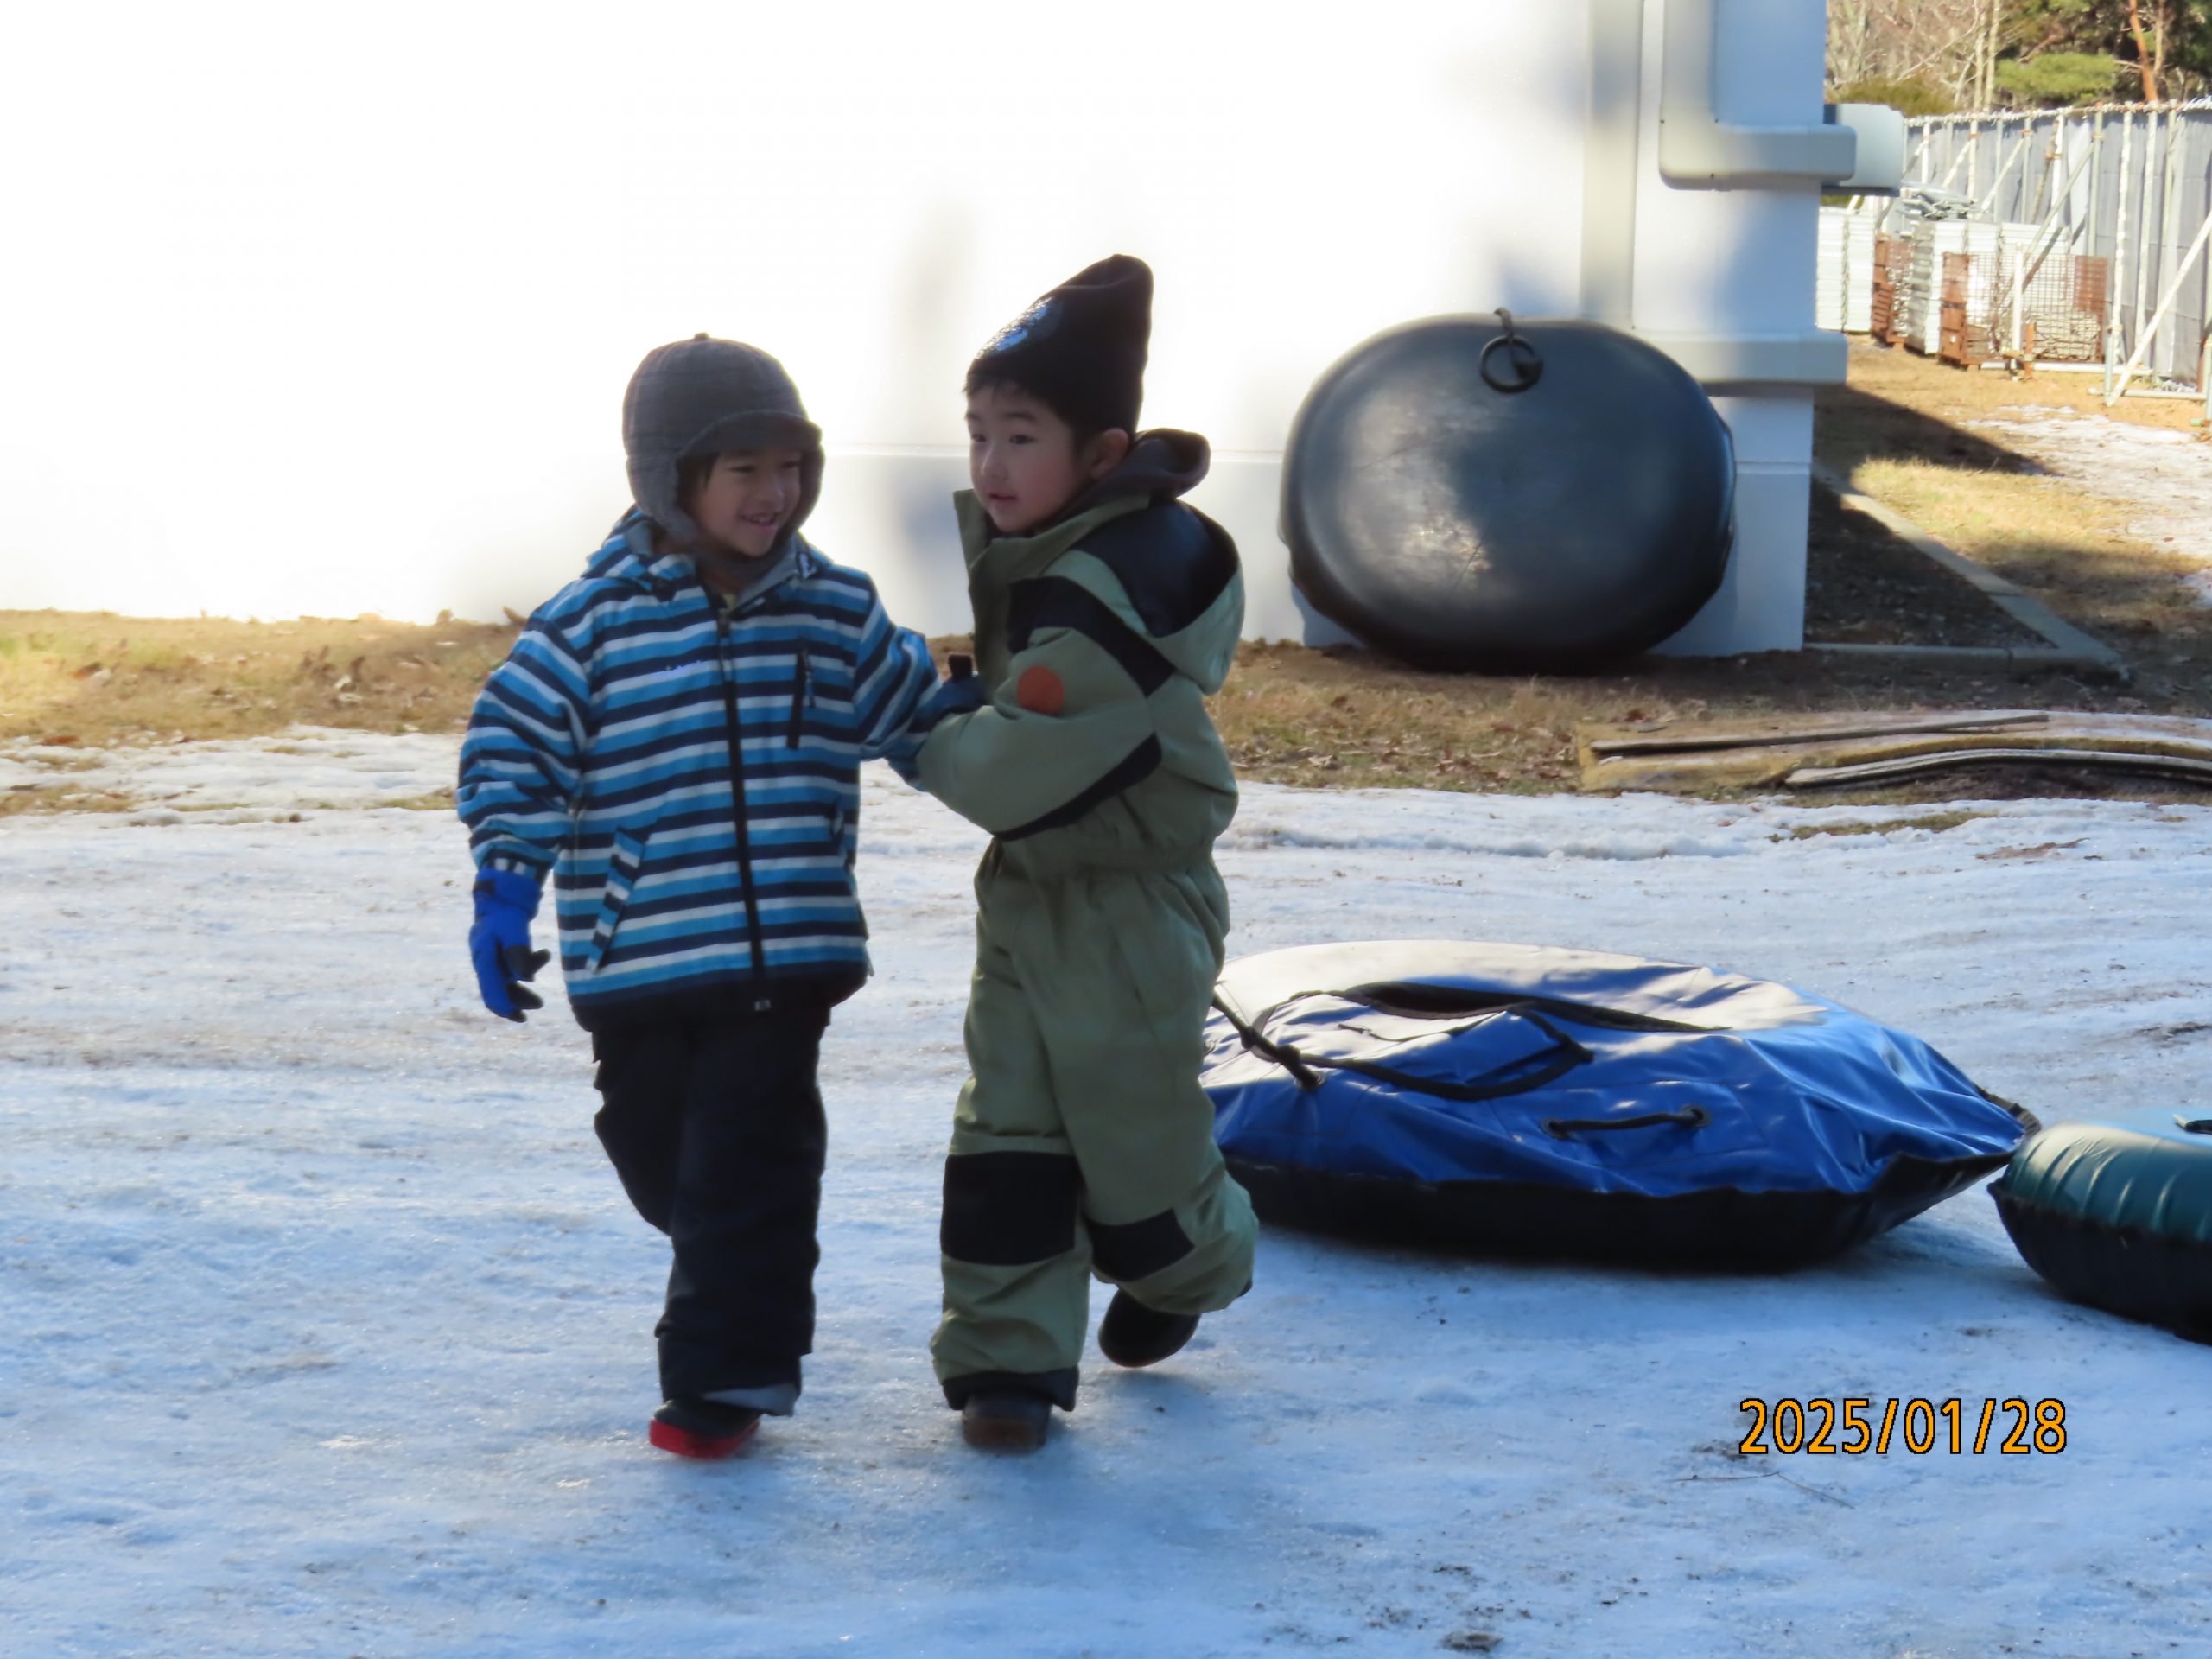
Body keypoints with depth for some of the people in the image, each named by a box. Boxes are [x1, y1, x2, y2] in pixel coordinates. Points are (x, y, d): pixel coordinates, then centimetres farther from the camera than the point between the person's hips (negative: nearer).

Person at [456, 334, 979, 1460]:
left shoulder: (834, 611, 4)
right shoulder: (595, 619, -7)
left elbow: (913, 715, 20)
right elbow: (511, 746, -4)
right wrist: (504, 891, -9)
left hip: (784, 951, 0)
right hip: (638, 957, 0)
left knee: (750, 1157, -4)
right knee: (658, 1150, 13)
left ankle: (723, 1373, 4)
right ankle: (739, 1288, 40)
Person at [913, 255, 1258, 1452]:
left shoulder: (1104, 594, -28)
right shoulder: (1022, 544, 2)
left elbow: (1015, 770, -28)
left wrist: (924, 745, -11)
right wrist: (957, 729, 5)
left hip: (1129, 912, -8)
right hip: (1029, 891, 8)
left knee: (1131, 1119, 9)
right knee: (1006, 1135, 3)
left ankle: (1188, 1267, 39)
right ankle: (1009, 1356, 7)